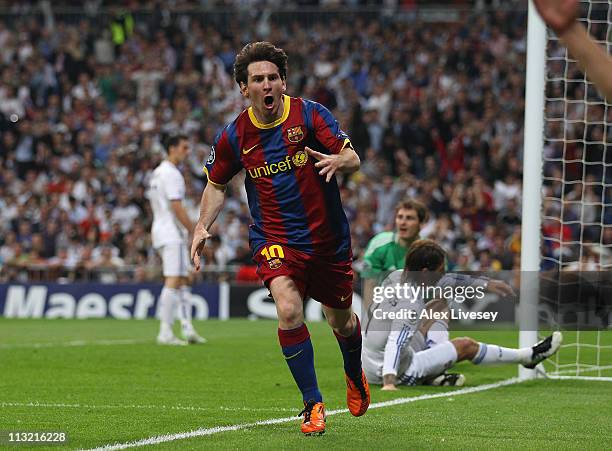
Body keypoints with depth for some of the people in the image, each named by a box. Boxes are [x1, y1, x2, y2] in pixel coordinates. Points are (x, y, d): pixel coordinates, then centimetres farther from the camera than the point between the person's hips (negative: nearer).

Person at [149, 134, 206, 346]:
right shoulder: (171, 174, -14)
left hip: (160, 231, 11)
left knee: (183, 281, 12)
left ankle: (187, 329, 10)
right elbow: (176, 208, -20)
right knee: (173, 282, -12)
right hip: (172, 235, -11)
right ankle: (165, 332, -16)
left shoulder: (157, 173, 18)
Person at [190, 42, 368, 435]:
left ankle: (355, 375, 49)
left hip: (328, 237, 0)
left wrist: (338, 160, -35)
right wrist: (203, 227, -1)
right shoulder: (234, 136, -3)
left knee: (341, 321, 14)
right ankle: (313, 403, -11)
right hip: (274, 239, 0)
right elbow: (217, 184, 13)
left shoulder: (310, 114, -8)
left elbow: (354, 159, -12)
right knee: (289, 311, -25)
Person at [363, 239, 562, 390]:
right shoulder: (411, 304, -27)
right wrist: (389, 382, -52)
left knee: (439, 305, 17)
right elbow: (395, 343, -40)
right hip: (392, 373, -9)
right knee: (465, 346, -1)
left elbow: (446, 281, 14)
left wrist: (484, 284, 15)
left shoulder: (396, 277, 0)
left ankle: (435, 375, 10)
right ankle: (528, 356, 18)